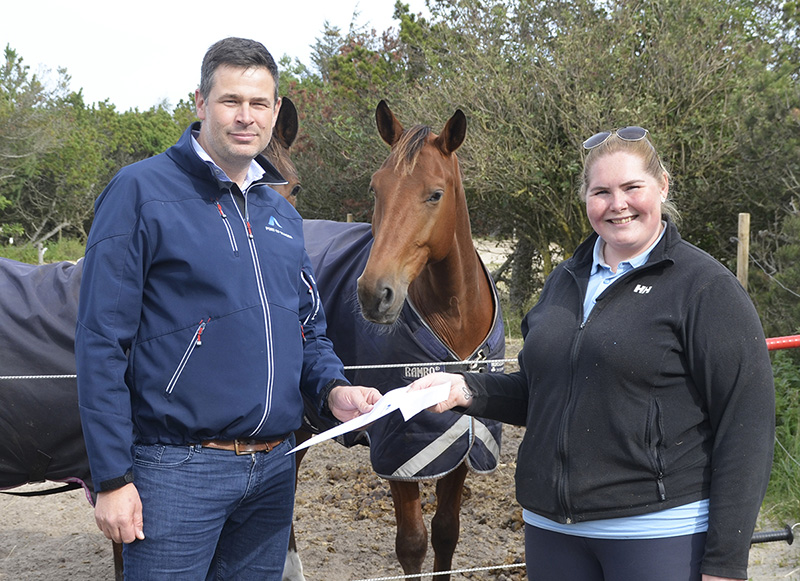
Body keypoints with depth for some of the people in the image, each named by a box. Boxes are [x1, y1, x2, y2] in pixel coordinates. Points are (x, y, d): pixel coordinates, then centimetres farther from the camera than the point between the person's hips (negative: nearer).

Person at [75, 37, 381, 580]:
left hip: (275, 467, 6)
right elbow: (102, 342, -11)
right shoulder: (143, 191, -7)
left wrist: (333, 389, -2)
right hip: (179, 468, -6)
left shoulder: (282, 213, 13)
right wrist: (112, 477, -14)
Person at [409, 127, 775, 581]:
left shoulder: (706, 287, -8)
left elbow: (748, 427, -12)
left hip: (661, 534, -6)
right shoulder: (564, 281, 12)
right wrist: (468, 390, 2)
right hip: (551, 528, 6)